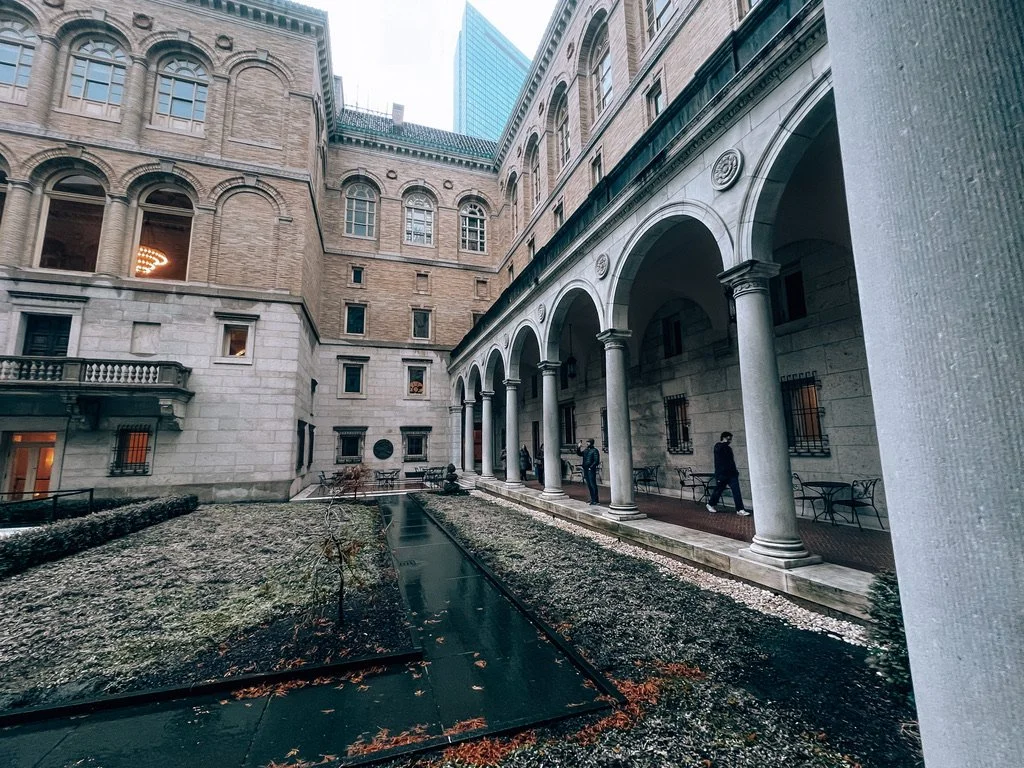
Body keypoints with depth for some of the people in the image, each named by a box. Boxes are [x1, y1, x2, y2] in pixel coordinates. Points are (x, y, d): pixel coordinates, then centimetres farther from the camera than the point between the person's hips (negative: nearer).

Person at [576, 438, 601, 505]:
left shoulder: (595, 451, -8)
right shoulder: (585, 450, 14)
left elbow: (596, 461, -13)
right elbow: (579, 454, 24)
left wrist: (591, 467, -17)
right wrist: (578, 447, 9)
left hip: (591, 470, -7)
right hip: (585, 469, 8)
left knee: (593, 485, -6)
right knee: (589, 485, 13)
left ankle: (595, 500, -2)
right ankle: (592, 498, 22)